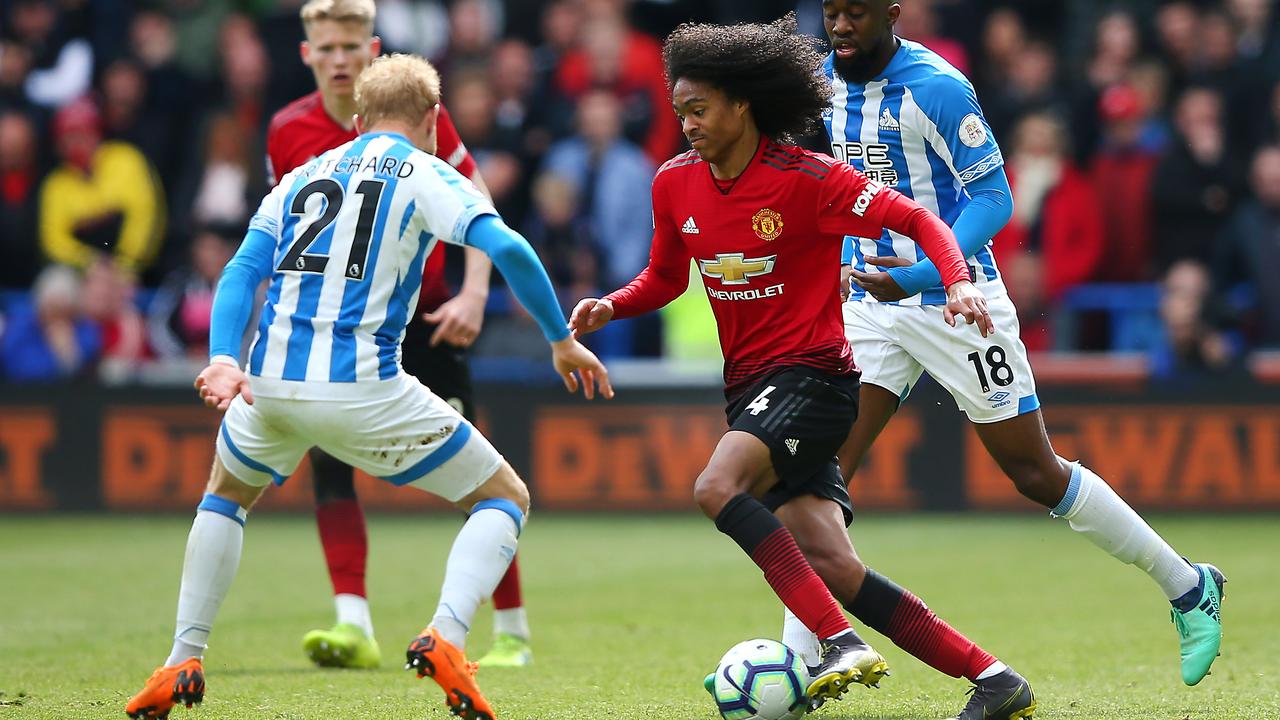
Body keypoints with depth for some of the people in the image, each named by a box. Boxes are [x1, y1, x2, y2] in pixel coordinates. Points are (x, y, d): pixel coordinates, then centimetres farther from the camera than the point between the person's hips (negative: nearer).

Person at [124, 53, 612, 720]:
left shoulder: (300, 177, 21)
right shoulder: (424, 174, 7)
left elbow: (241, 272, 7)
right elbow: (506, 248, -9)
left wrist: (223, 360, -4)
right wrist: (561, 341, 0)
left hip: (270, 383, 4)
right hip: (364, 389, -4)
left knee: (227, 491, 35)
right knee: (506, 499, 11)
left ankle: (181, 664, 26)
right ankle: (446, 635, -13)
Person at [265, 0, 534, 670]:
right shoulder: (289, 132, -3)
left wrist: (474, 294, -15)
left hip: (425, 316, -2)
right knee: (328, 456, -17)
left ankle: (513, 632, 7)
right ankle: (353, 626, -19)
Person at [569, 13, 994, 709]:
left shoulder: (805, 178, -13)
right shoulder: (675, 183, 6)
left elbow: (915, 219, -10)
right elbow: (664, 278, 21)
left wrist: (959, 284, -27)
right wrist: (608, 306, 2)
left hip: (812, 374, -7)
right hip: (747, 385, 7)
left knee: (717, 488, -30)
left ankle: (843, 644, -34)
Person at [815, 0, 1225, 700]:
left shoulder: (935, 87, -18)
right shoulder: (821, 84, 4)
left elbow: (992, 197, -17)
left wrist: (923, 272, -29)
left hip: (955, 298, -6)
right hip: (870, 301, 6)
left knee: (1036, 472, 1)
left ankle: (1190, 588, 17)